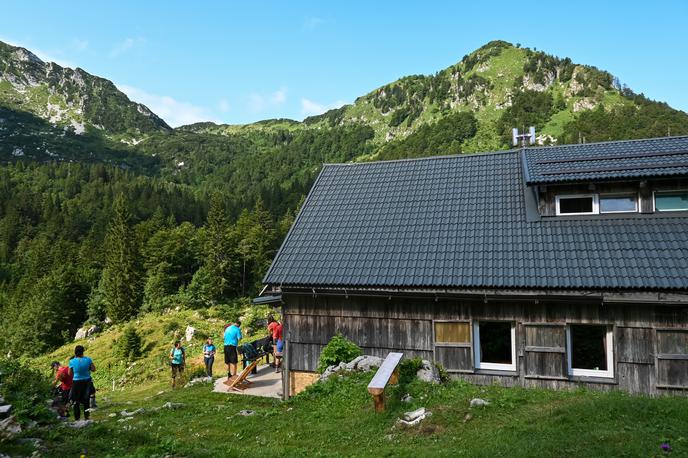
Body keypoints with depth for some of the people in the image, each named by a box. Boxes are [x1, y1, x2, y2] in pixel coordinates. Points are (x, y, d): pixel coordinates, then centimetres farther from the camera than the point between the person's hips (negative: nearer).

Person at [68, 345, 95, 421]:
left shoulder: (72, 361, -15)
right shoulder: (88, 359, -13)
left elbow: (70, 373, -4)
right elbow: (93, 369, -3)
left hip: (76, 382, -2)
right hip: (87, 381, 2)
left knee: (76, 401, 14)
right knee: (86, 400, 17)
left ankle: (77, 418, 18)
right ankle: (86, 416, 23)